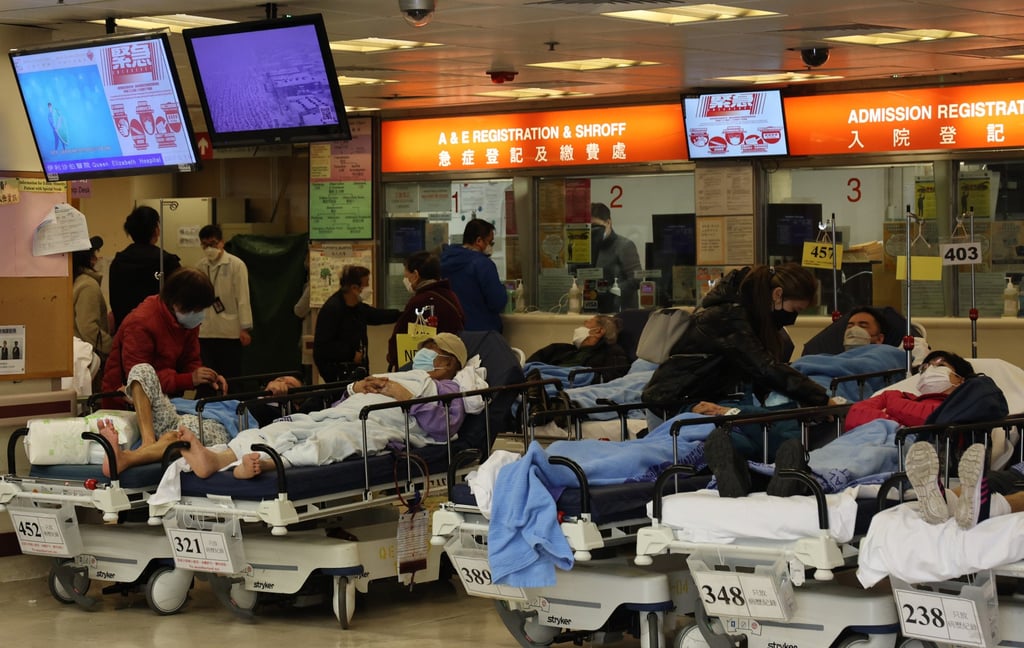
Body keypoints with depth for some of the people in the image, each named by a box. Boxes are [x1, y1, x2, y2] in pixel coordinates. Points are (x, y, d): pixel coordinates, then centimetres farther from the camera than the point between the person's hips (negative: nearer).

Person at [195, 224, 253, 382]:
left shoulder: (236, 265, -3)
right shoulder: (200, 267, 8)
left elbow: (243, 299, -6)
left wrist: (245, 328, -10)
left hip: (230, 333, -3)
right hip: (205, 332, 3)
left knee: (231, 379, 3)